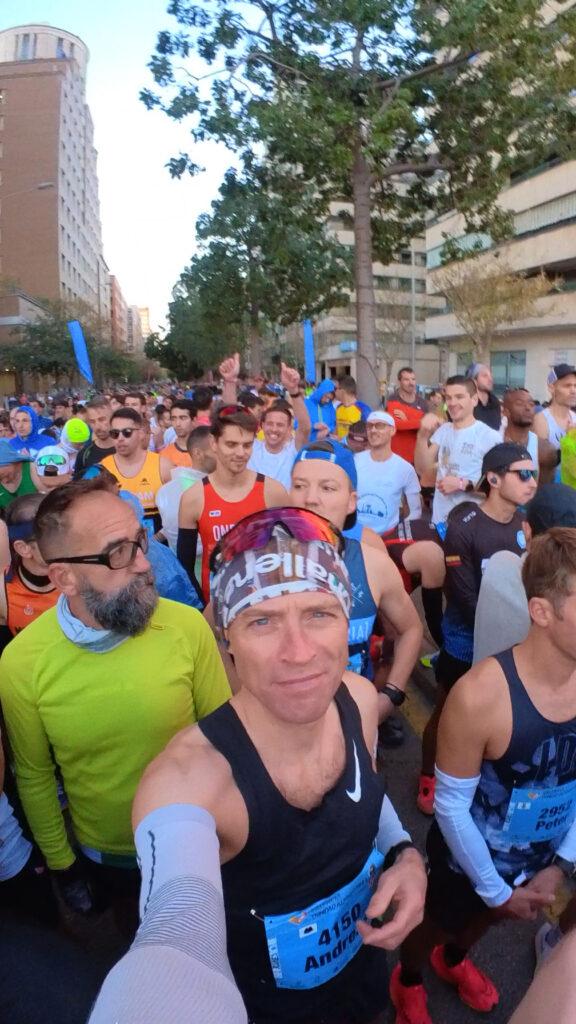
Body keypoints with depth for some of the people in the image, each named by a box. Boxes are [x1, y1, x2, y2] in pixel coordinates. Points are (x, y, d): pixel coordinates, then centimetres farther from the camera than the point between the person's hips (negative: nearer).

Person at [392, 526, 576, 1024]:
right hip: (470, 859, -4)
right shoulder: (481, 695, -37)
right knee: (435, 924, 26)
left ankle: (454, 959, 67)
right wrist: (495, 889, -10)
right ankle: (408, 981, 60)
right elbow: (451, 806, -22)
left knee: (489, 920, 34)